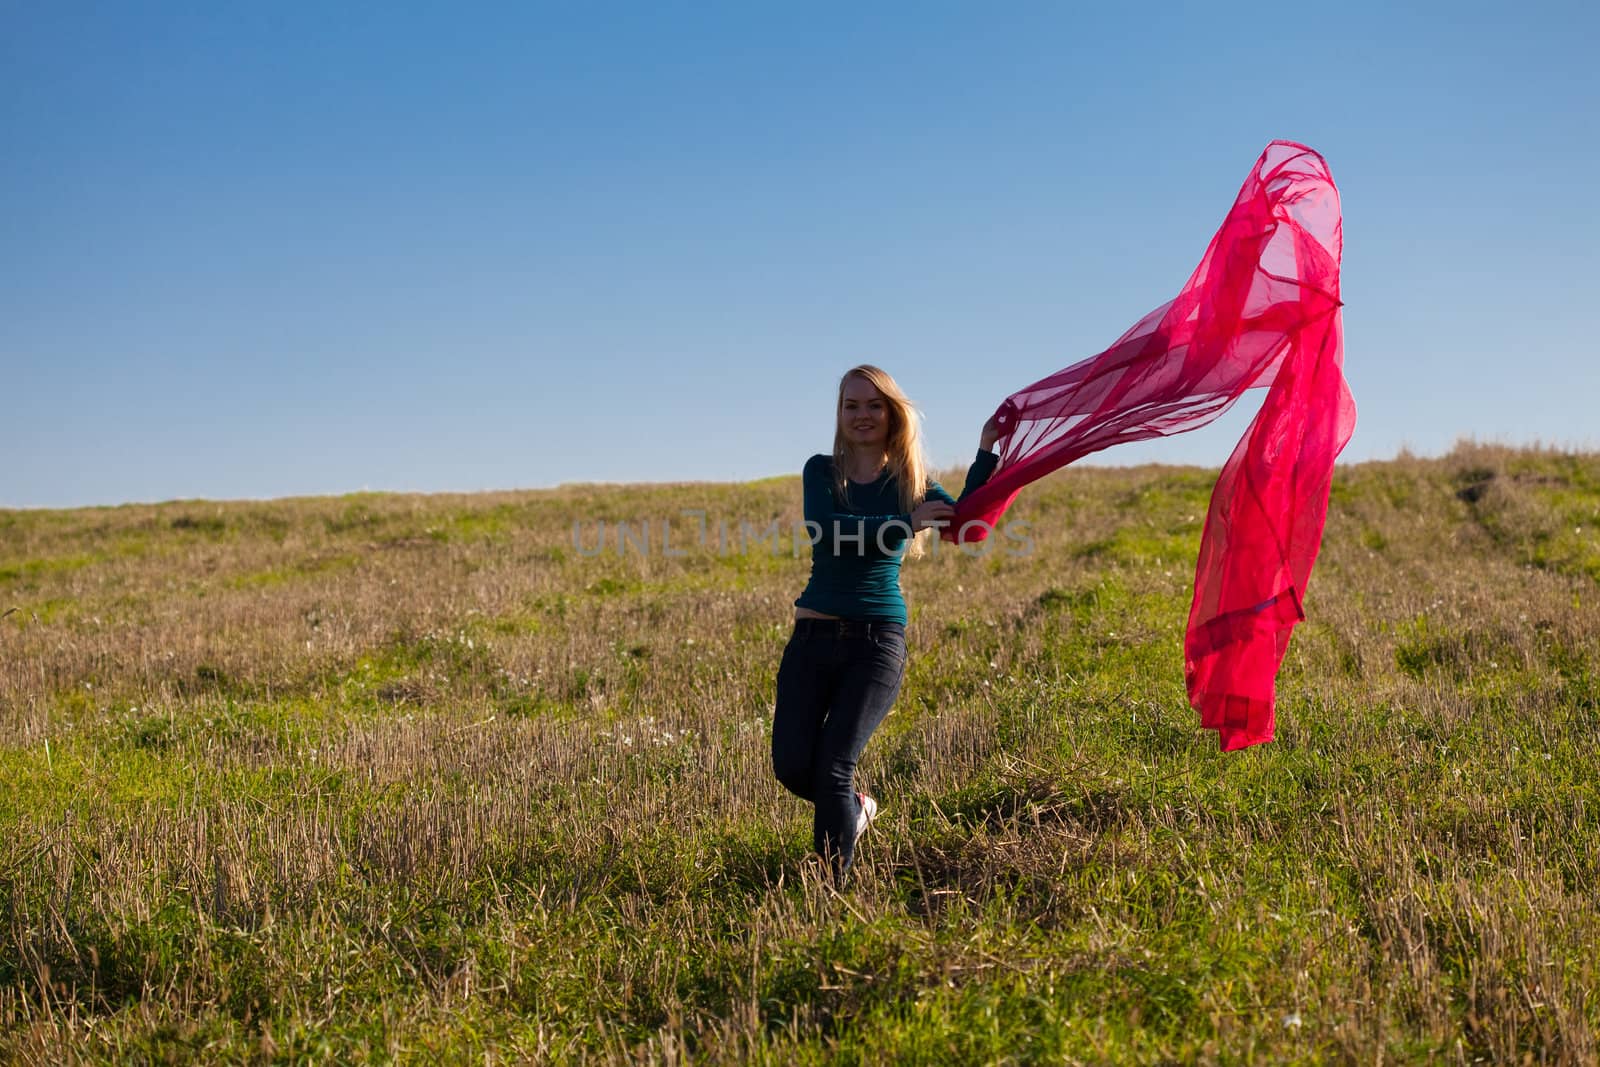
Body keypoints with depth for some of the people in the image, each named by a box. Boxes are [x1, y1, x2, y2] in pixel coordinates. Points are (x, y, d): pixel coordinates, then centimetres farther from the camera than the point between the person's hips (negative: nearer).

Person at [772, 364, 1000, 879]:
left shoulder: (911, 482, 7)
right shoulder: (822, 471, 7)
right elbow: (824, 528, -14)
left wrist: (986, 453, -18)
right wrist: (905, 525, -24)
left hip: (877, 641, -2)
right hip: (814, 636, 2)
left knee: (833, 766, -11)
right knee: (791, 764, -5)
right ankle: (854, 807, 27)